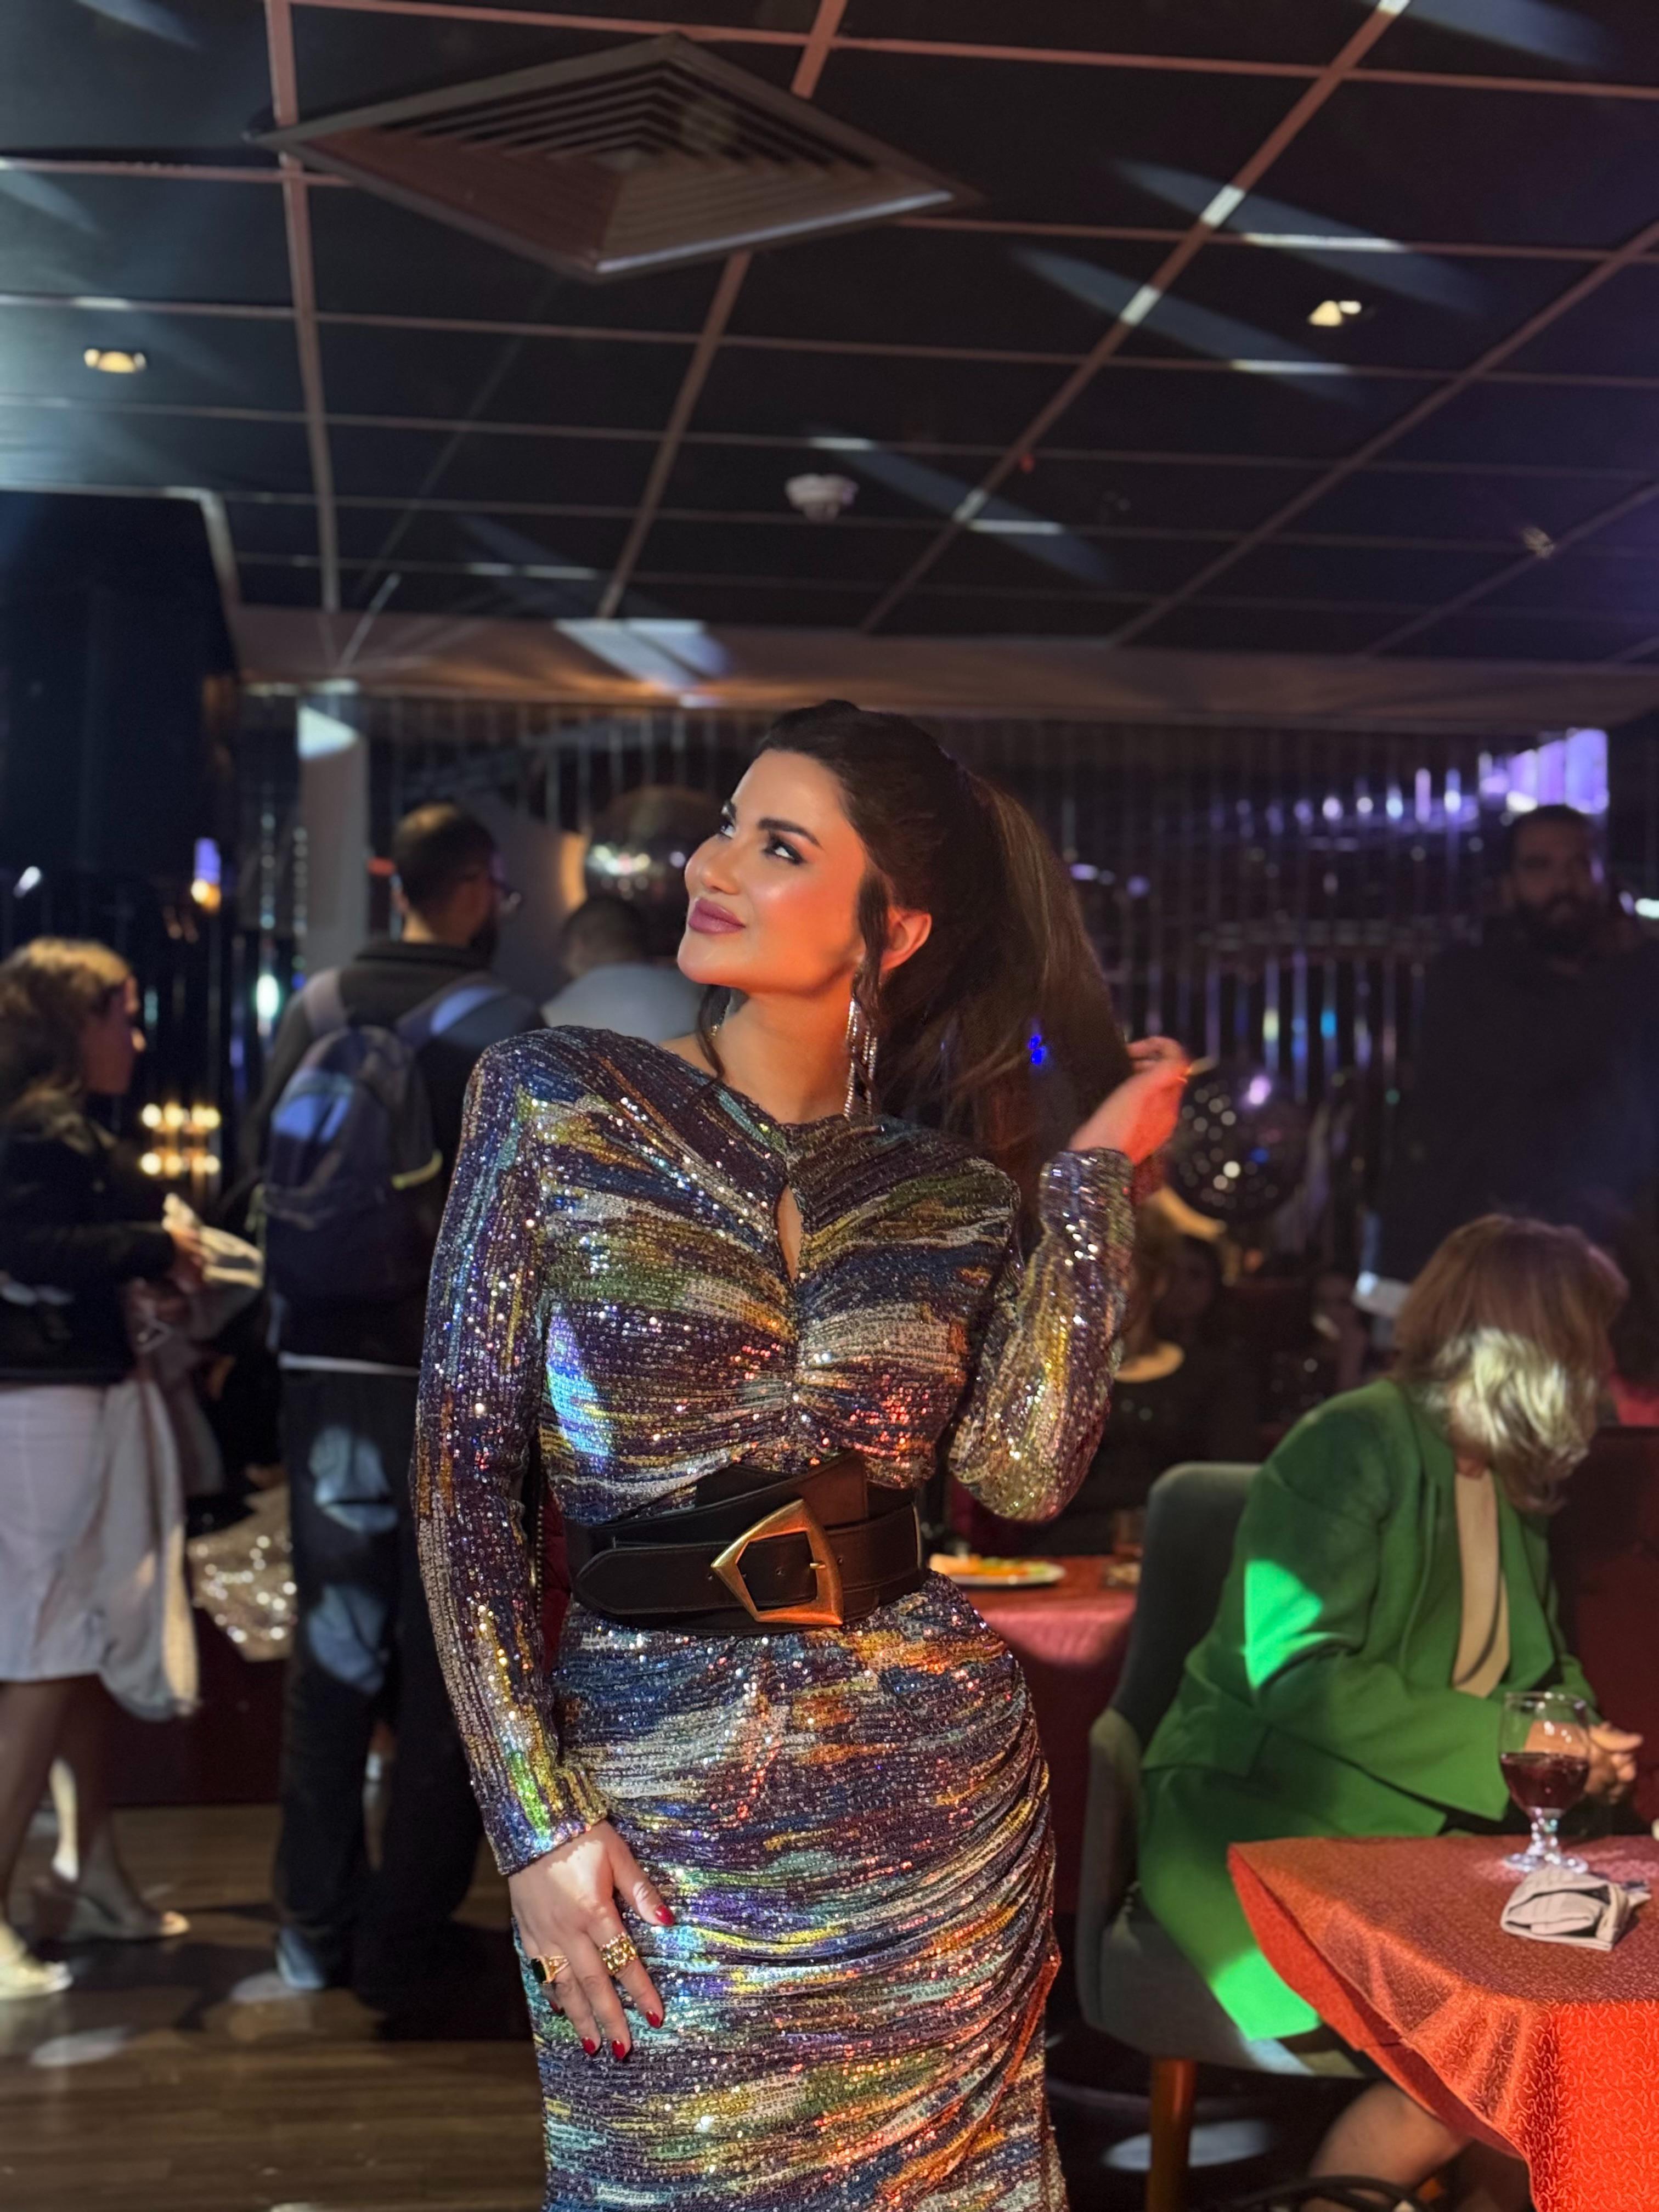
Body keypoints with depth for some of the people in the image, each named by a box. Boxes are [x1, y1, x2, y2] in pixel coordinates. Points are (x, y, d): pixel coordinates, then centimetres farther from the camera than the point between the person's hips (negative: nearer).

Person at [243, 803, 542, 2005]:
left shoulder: (318, 1007, 3)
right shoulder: (504, 1024, -9)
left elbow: (266, 1159, 7)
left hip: (328, 1359, 4)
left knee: (333, 1642, 14)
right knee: (446, 1655, 6)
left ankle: (317, 1924, 20)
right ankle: (407, 1940, 10)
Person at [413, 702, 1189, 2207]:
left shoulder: (958, 1192, 2)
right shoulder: (557, 1102, -5)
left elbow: (1022, 1472, -14)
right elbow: (464, 1473, -6)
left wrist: (1096, 1170, -7)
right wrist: (535, 1822, -11)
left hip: (935, 1794, 2)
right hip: (659, 1807, -2)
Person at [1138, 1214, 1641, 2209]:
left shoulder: (1515, 1484, 10)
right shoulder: (1353, 1446, -15)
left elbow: (1547, 1664, 18)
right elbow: (1296, 1674, -23)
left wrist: (1581, 1738, -6)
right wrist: (1508, 1744, -23)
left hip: (1432, 1830, 7)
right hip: (1265, 1820, -7)